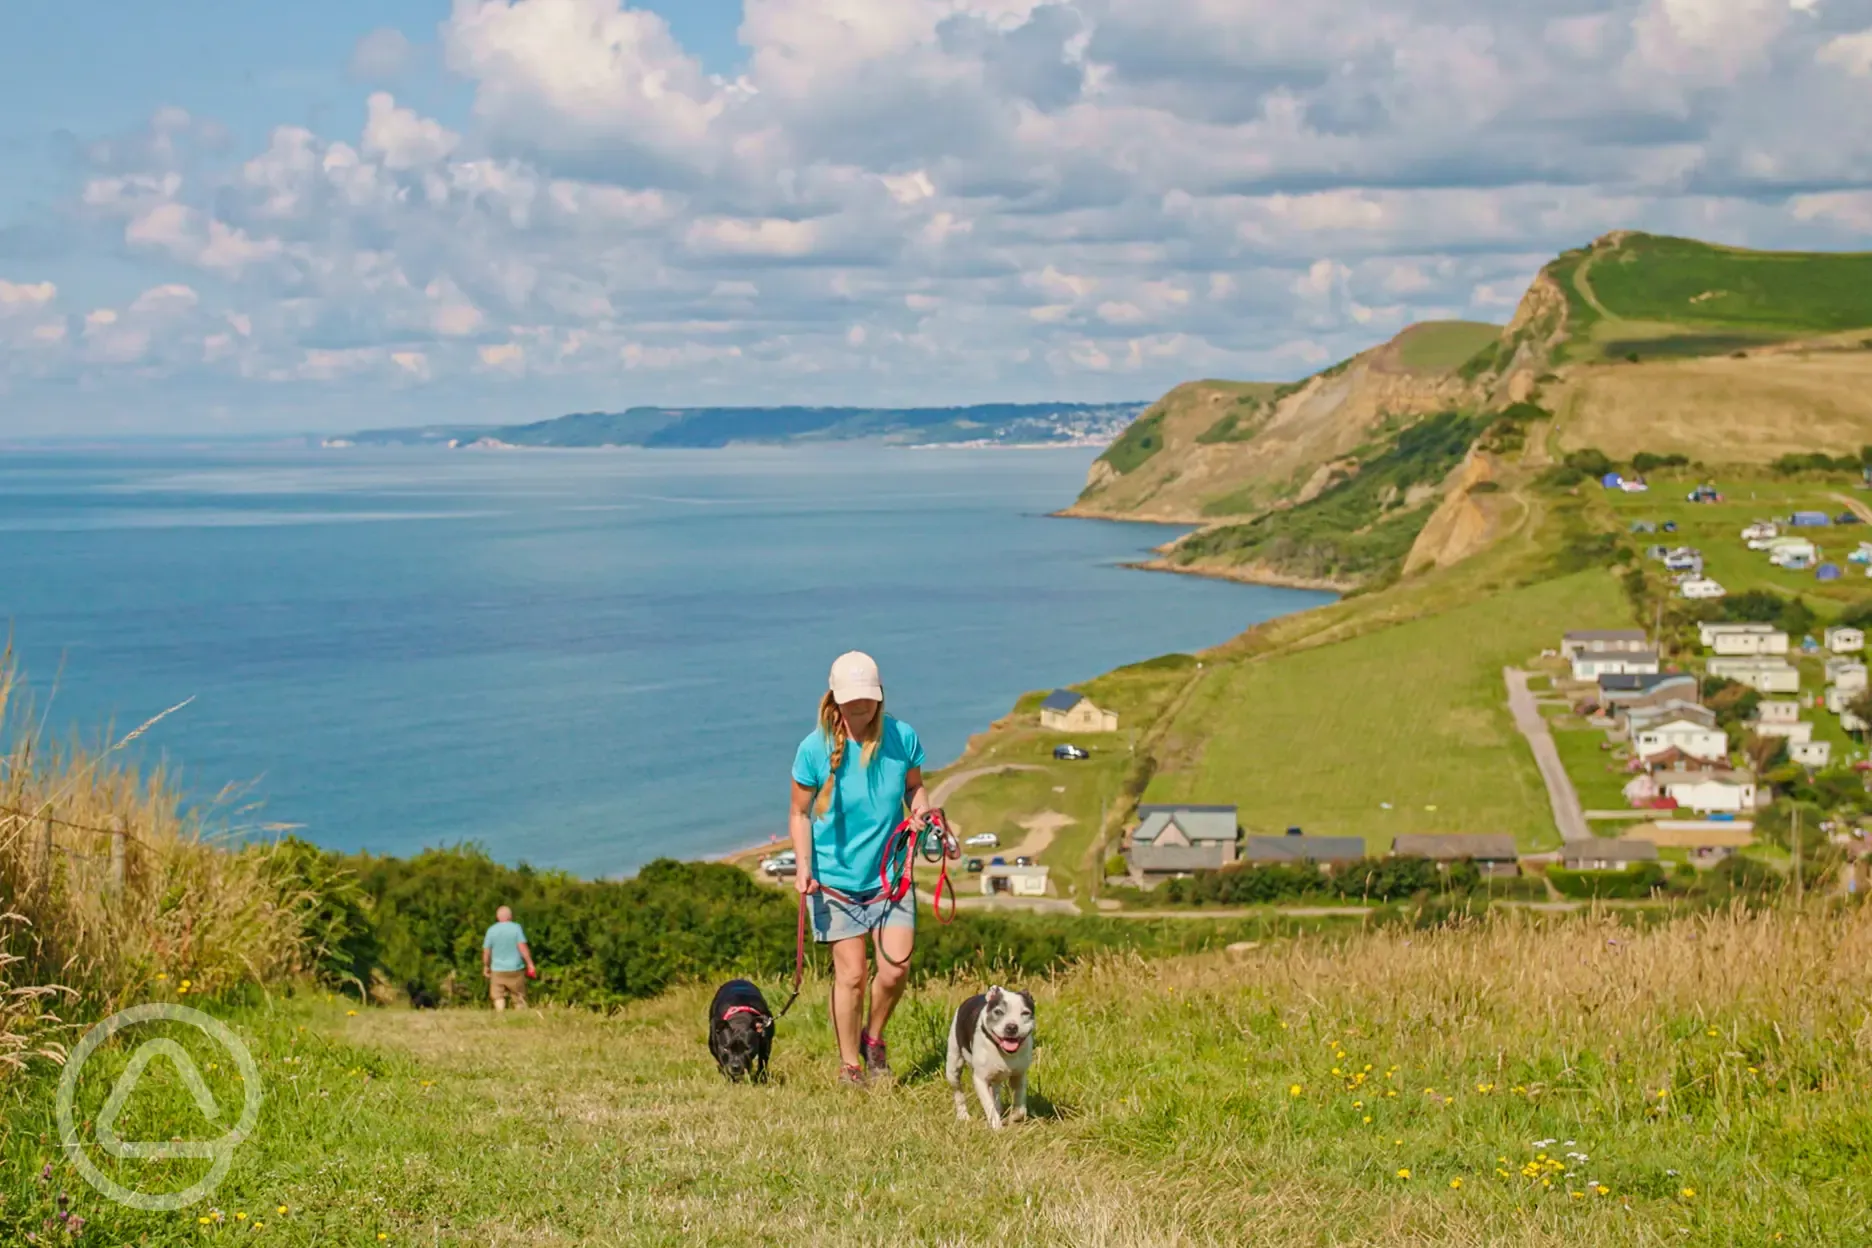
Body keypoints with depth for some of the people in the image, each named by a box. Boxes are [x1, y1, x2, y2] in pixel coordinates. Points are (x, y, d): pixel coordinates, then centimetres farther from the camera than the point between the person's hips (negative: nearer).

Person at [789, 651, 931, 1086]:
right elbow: (800, 813, -3)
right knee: (851, 974, 0)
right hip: (835, 879, -2)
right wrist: (803, 866, -14)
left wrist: (920, 809, -10)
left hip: (890, 874, 2)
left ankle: (873, 1038, 23)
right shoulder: (815, 748, -13)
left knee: (895, 969, -6)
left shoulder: (903, 738, -7)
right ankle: (849, 1063, 19)